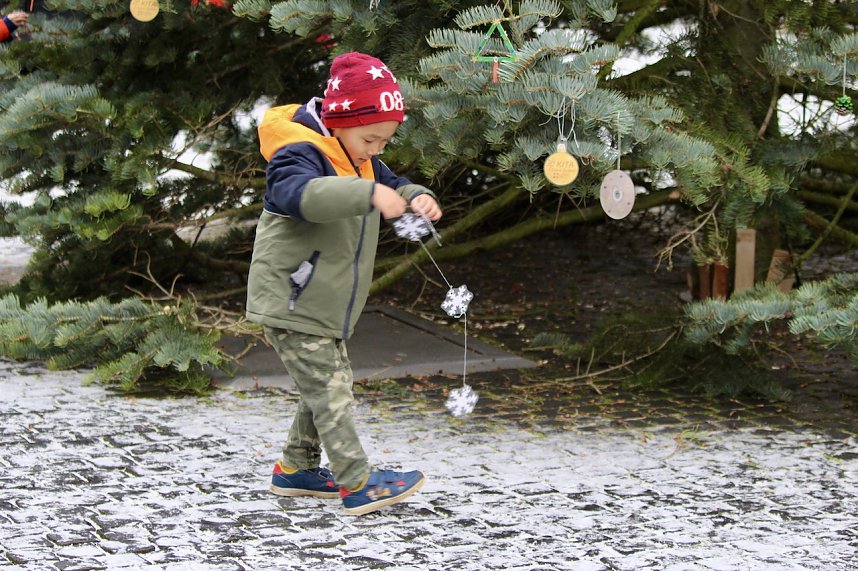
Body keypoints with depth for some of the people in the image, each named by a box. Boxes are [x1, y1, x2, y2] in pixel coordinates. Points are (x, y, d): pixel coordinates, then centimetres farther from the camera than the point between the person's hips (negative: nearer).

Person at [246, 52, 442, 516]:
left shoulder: (362, 162, 10)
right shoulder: (299, 155, -22)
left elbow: (392, 186, 18)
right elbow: (299, 193, -43)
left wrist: (417, 198, -8)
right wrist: (369, 193, -53)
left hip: (324, 307, 10)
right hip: (290, 304, -10)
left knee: (329, 385, 17)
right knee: (329, 391, -11)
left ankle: (295, 469, 30)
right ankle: (358, 484, -11)